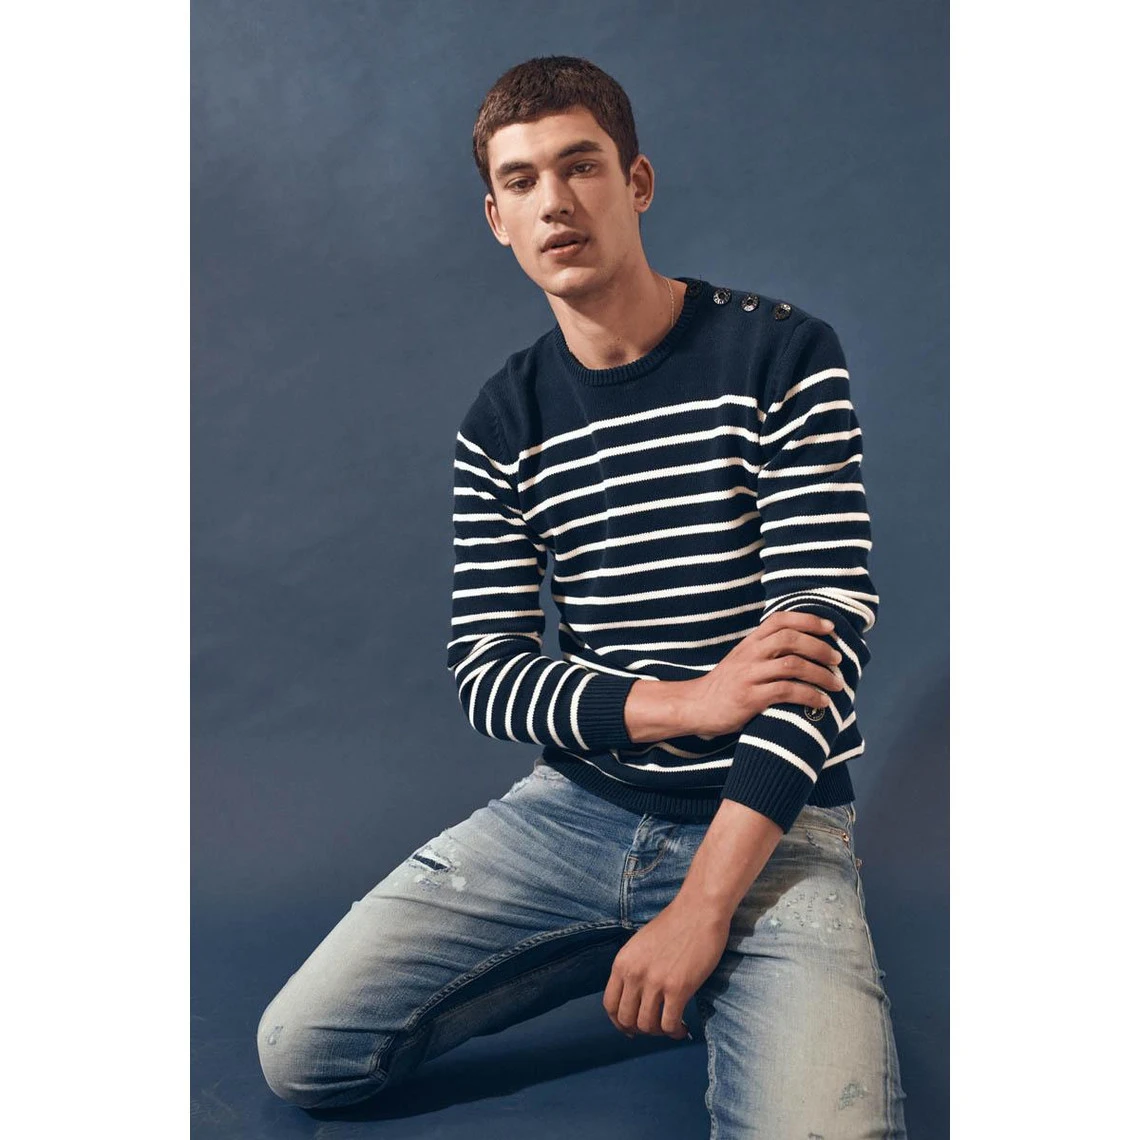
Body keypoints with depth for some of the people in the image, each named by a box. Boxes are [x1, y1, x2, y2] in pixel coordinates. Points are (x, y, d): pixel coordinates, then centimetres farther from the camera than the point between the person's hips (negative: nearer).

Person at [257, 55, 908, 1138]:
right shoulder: (501, 425, 4)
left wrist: (702, 904, -19)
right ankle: (626, 962, 10)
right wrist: (682, 701, -19)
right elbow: (486, 675, 0)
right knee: (302, 1049, -8)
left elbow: (828, 629, -13)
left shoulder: (781, 355, -6)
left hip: (772, 824, -3)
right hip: (575, 805, 4)